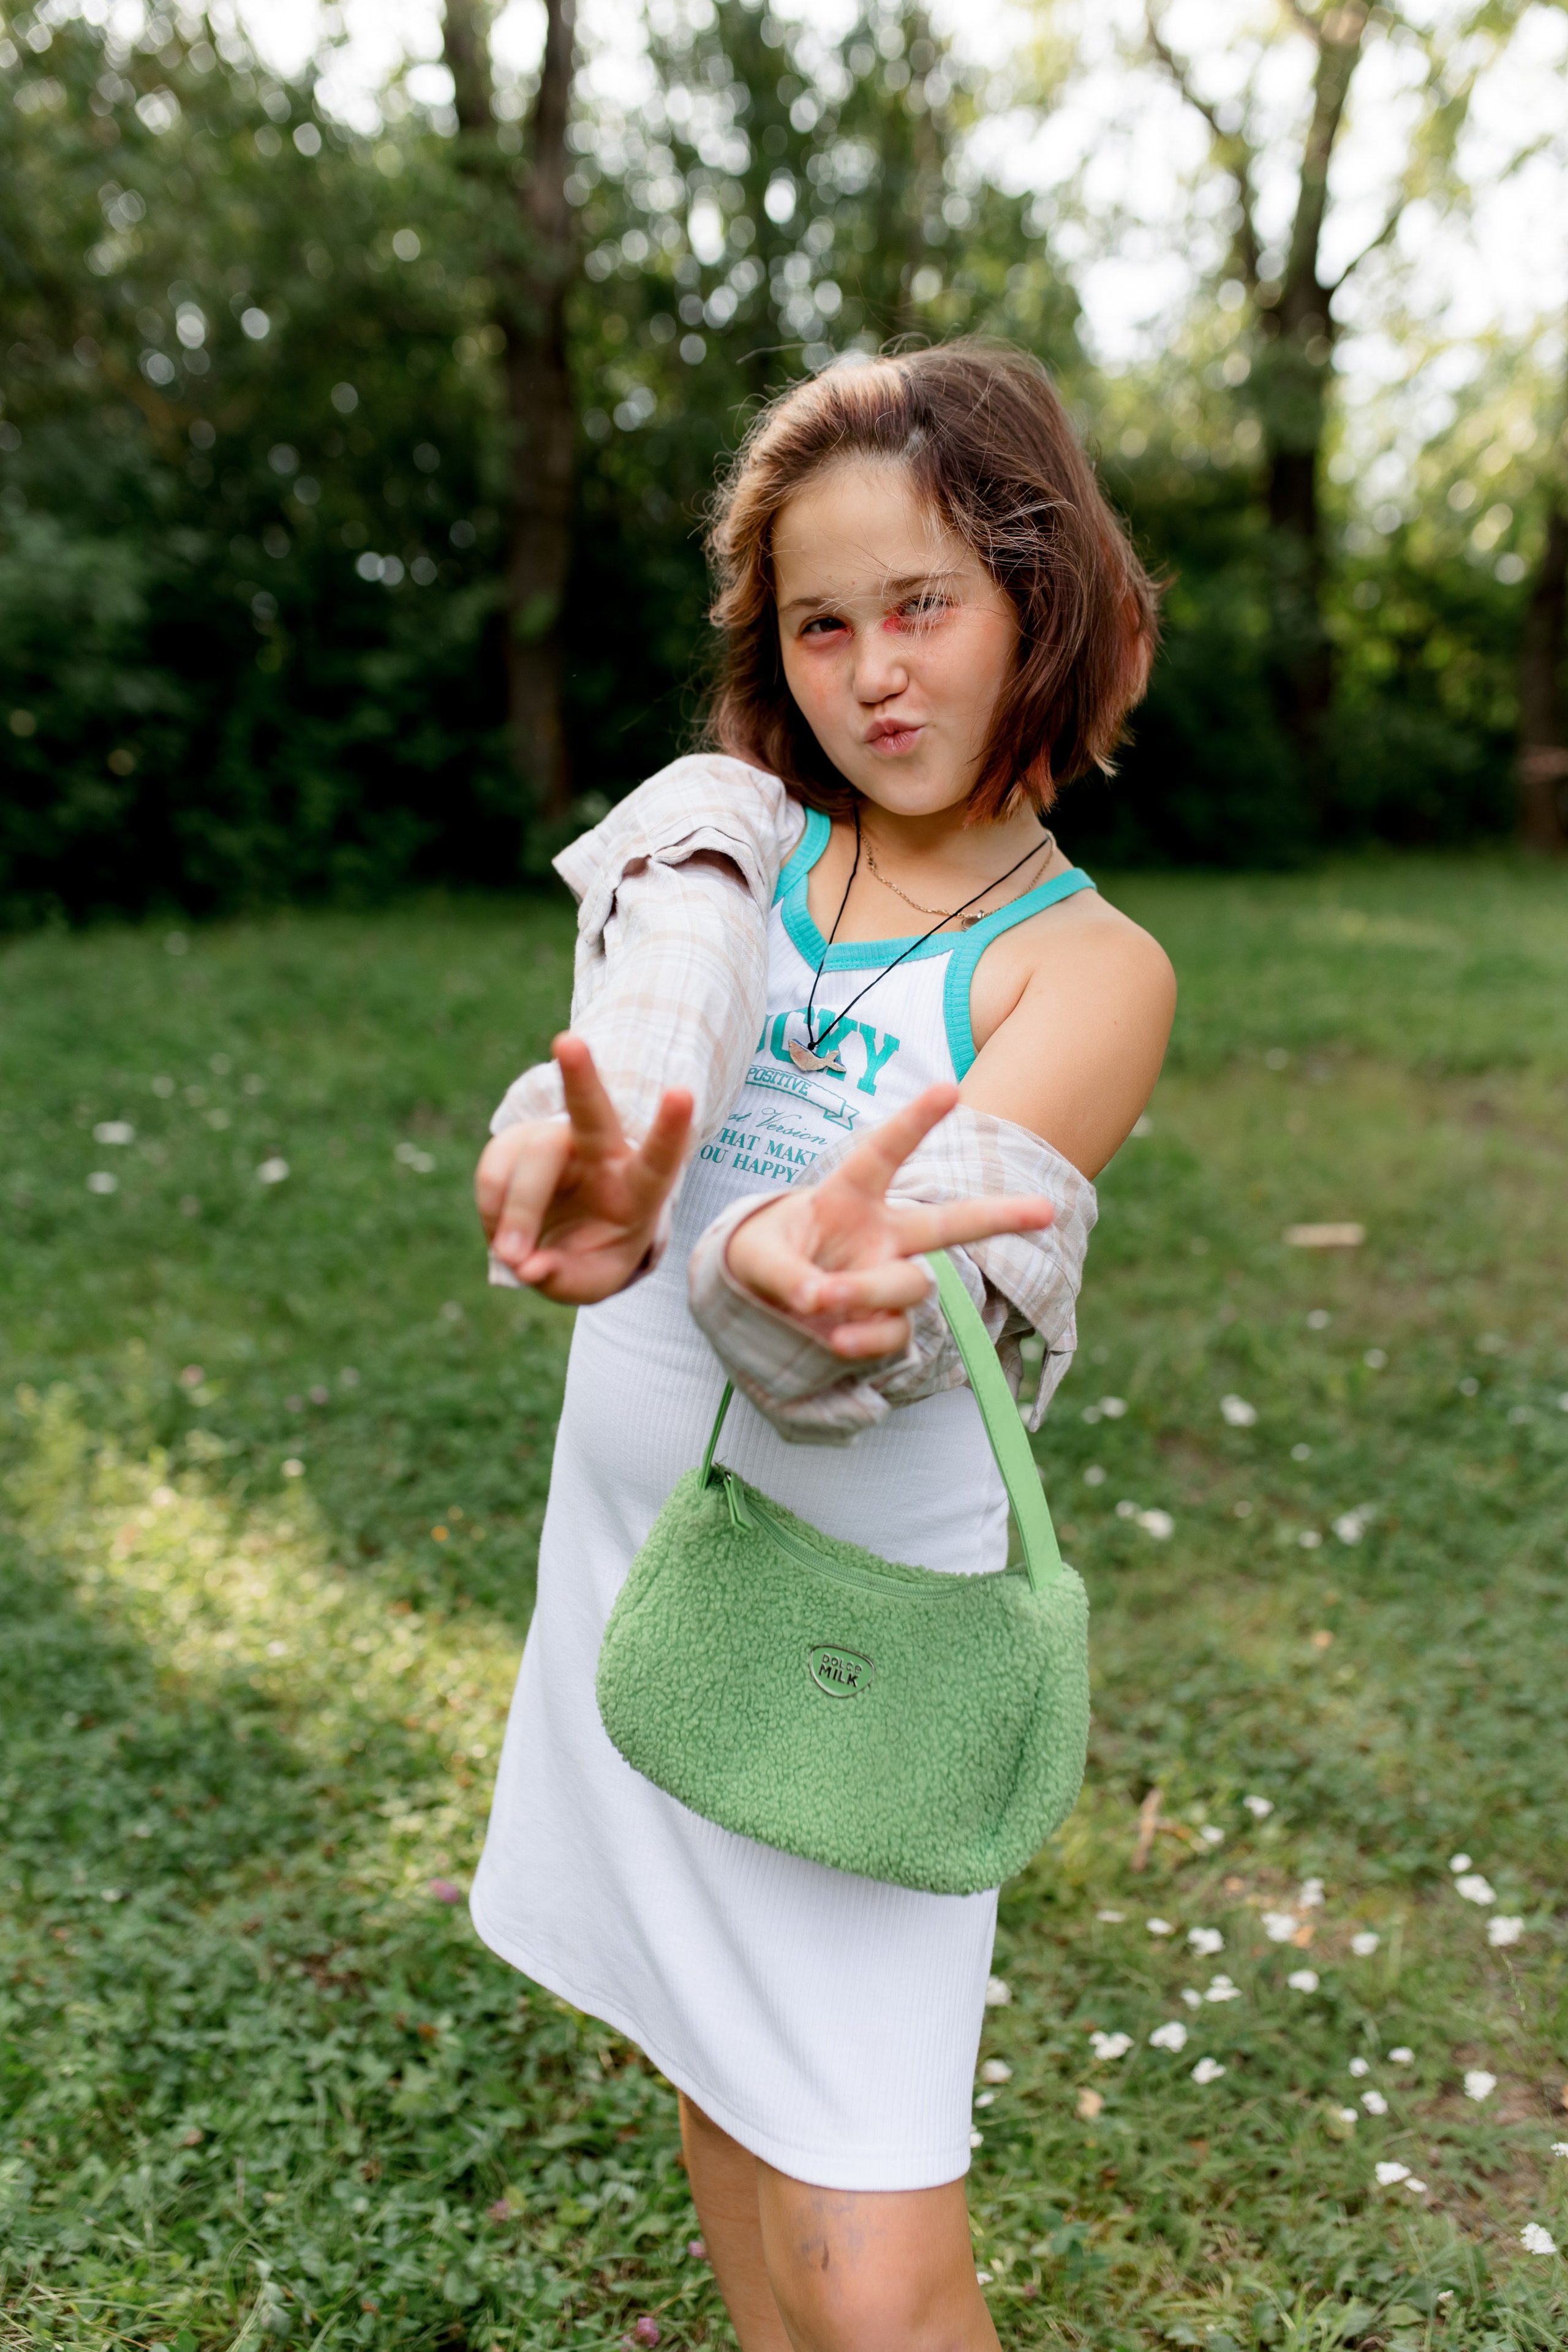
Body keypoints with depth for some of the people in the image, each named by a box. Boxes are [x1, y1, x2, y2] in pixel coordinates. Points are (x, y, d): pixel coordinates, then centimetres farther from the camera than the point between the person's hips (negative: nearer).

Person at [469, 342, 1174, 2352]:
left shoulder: (1087, 965, -11)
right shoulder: (732, 821, 0)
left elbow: (926, 1276, -28)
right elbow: (673, 943, -24)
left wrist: (789, 1279, -51)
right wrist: (592, 1120, -48)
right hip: (633, 1545, 5)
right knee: (709, 2074, 24)